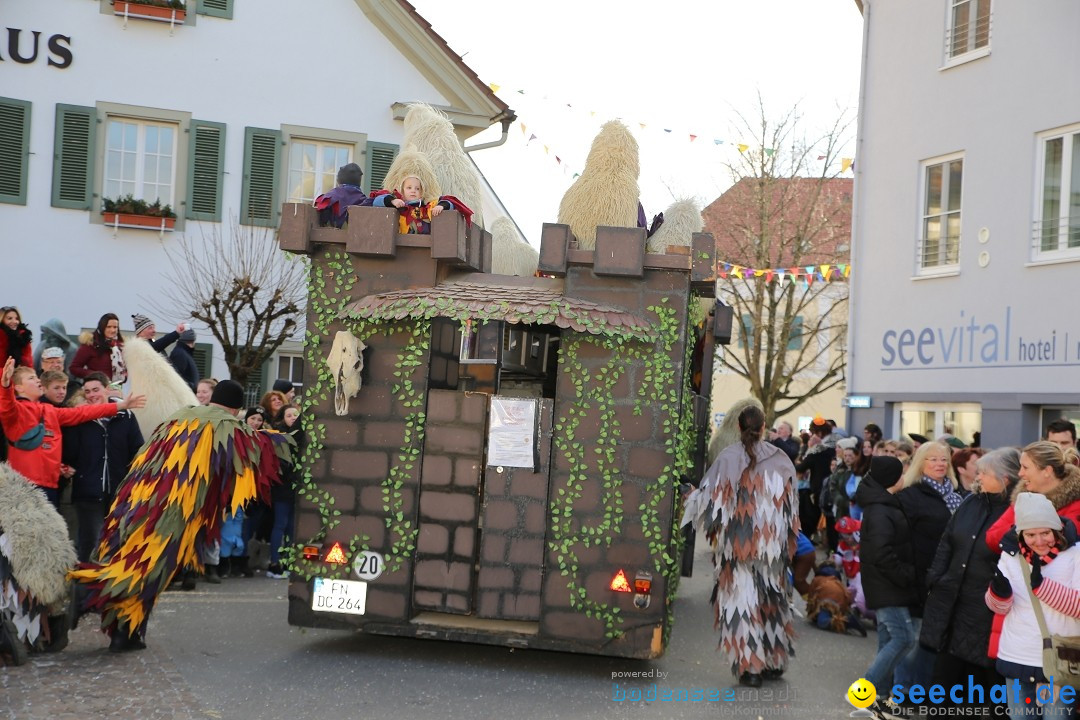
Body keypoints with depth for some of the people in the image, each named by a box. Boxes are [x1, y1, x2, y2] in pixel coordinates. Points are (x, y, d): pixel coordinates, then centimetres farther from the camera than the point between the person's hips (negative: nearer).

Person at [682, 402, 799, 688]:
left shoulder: (728, 457, -8)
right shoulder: (780, 459, 0)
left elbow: (710, 496, -3)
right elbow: (791, 504, 6)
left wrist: (691, 499, 19)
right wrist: (788, 540, 17)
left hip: (738, 541, -3)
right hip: (773, 543, 3)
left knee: (742, 598, 2)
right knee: (772, 598, 15)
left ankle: (749, 665, 1)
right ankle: (774, 661, 24)